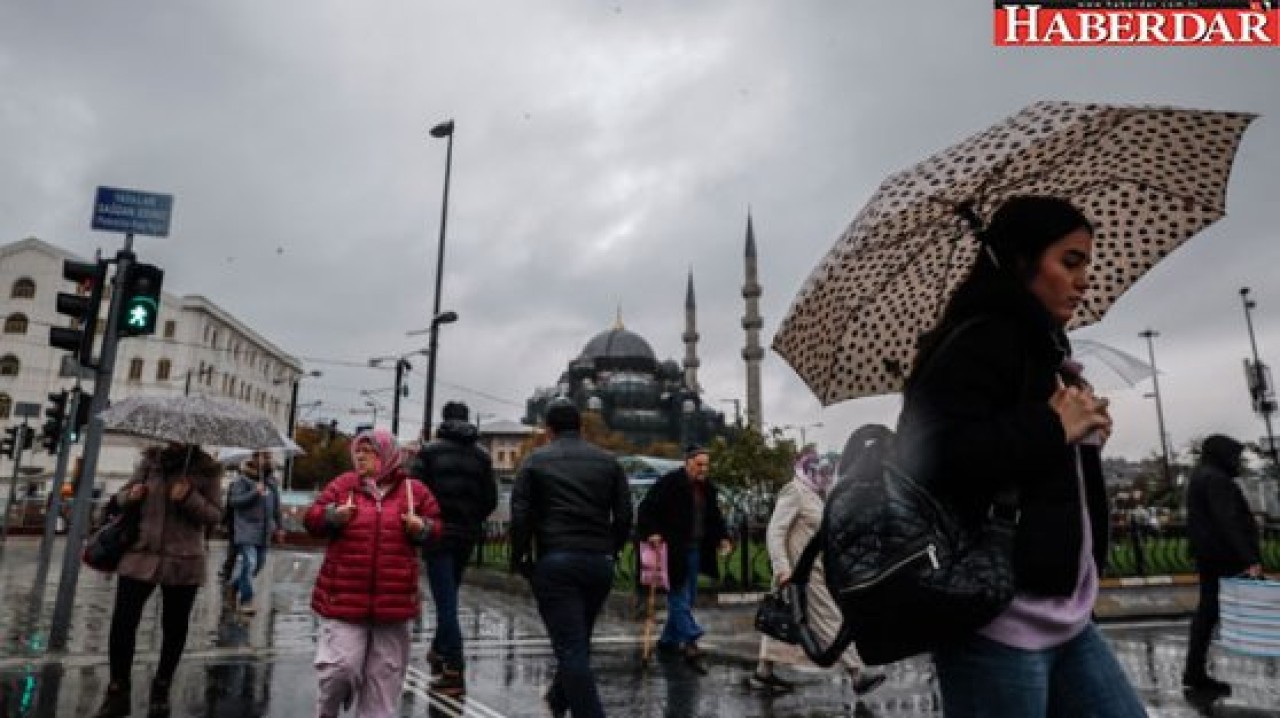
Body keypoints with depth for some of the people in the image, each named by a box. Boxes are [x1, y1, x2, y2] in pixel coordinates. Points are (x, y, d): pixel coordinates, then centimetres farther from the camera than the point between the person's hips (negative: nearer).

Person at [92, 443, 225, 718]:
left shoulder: (206, 469, -5)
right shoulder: (151, 460, 2)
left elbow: (215, 515, -4)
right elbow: (122, 497, 14)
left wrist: (190, 499, -21)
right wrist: (130, 495, -10)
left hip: (183, 562, -2)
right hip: (141, 554, 2)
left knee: (174, 627, 10)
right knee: (122, 622, -2)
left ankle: (161, 689, 31)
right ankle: (117, 693, 16)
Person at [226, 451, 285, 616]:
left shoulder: (271, 480, 12)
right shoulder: (242, 479, -7)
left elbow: (276, 506, 18)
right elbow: (234, 500, -13)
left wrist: (280, 527, 17)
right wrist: (255, 493, -23)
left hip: (264, 532, 7)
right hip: (246, 530, -7)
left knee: (258, 564, 12)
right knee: (249, 563, -13)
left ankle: (234, 585, 35)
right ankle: (246, 601, -4)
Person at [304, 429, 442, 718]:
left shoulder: (413, 489, 3)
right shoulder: (343, 484, 4)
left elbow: (435, 526, 11)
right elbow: (311, 519, 6)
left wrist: (421, 527, -11)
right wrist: (333, 515, -14)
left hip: (394, 599, 1)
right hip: (344, 596, -1)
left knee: (385, 673, 10)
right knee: (339, 665, -5)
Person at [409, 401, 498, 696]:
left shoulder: (430, 451, -4)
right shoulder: (481, 456, 6)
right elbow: (490, 500, 4)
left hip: (438, 533, -4)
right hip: (467, 536, 4)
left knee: (446, 601, -3)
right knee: (449, 596, 22)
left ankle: (454, 671, -6)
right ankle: (439, 651, 36)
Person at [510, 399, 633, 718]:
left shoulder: (536, 460, 2)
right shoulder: (608, 461, 10)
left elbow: (520, 516, -5)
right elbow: (624, 515, 7)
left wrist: (520, 559, 6)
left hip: (554, 562, -4)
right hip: (600, 563, 4)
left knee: (572, 649, -2)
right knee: (579, 641, 21)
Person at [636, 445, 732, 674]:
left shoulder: (708, 488, 9)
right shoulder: (668, 483, -13)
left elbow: (714, 516, 21)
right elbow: (647, 509, -13)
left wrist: (722, 538, 7)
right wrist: (652, 533, -25)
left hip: (695, 551, 8)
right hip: (673, 551, -8)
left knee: (687, 597, 14)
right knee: (679, 596, -8)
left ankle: (668, 640, 28)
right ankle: (690, 643, -10)